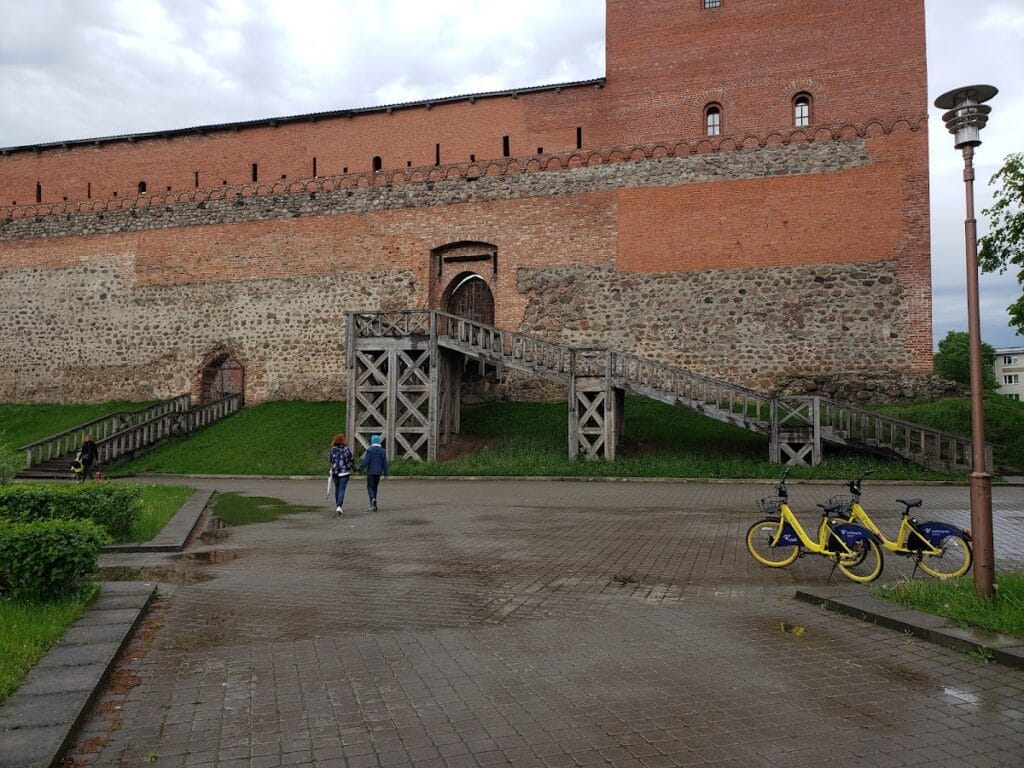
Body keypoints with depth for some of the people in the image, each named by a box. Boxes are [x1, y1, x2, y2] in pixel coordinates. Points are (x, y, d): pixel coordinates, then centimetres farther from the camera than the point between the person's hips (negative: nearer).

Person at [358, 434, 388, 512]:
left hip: (371, 471, -4)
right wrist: (385, 471, 12)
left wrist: (360, 468, -4)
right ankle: (373, 504, 18)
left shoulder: (369, 450, -9)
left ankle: (373, 499, -25)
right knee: (375, 487, 14)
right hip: (378, 472, 4)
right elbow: (384, 462, 5)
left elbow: (366, 461, -13)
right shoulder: (382, 450, 3)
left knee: (370, 486, 2)